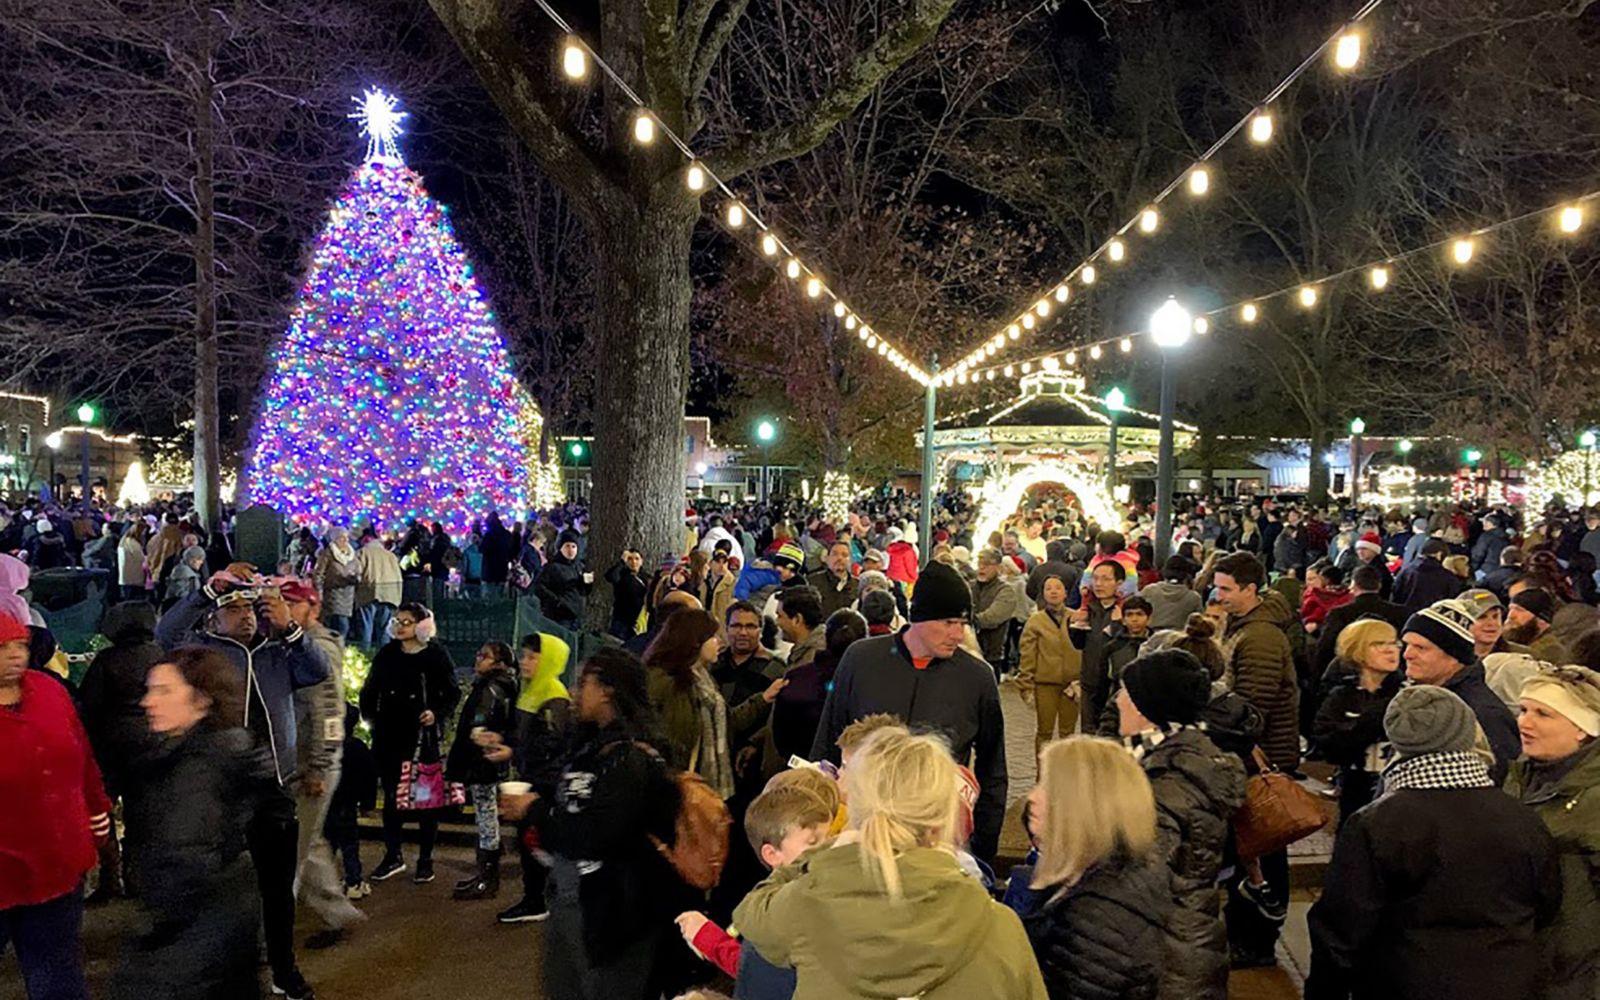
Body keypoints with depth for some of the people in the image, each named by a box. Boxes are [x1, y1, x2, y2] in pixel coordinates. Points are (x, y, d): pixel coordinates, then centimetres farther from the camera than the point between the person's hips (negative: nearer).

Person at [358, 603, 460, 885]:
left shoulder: (436, 655, -3)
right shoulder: (386, 654, 7)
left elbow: (453, 693, 0)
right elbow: (369, 691, 16)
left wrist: (437, 714, -14)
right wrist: (370, 715, 4)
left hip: (423, 737, -3)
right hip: (389, 737, 4)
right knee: (391, 796, 10)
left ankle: (425, 860, 15)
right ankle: (393, 856, 22)